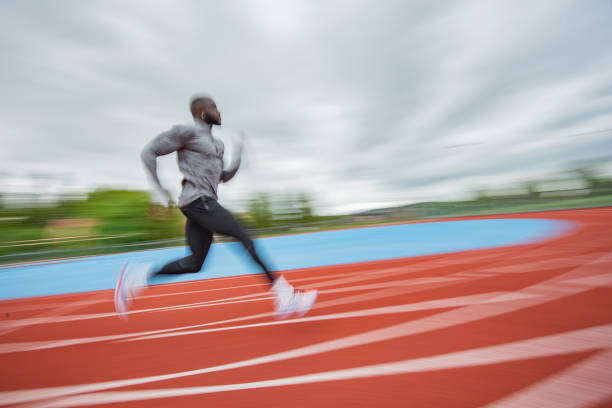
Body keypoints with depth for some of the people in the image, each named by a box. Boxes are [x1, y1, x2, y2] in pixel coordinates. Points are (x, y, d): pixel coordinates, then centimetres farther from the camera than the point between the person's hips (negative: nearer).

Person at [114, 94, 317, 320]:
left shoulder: (216, 144, 23)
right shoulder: (187, 131, 0)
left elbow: (224, 177, 25)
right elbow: (149, 152, 0)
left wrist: (239, 156, 12)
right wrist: (162, 190, -5)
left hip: (205, 203, 9)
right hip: (198, 200, -9)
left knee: (194, 263, 7)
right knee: (245, 239, -14)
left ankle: (137, 274, 12)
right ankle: (284, 296, -10)